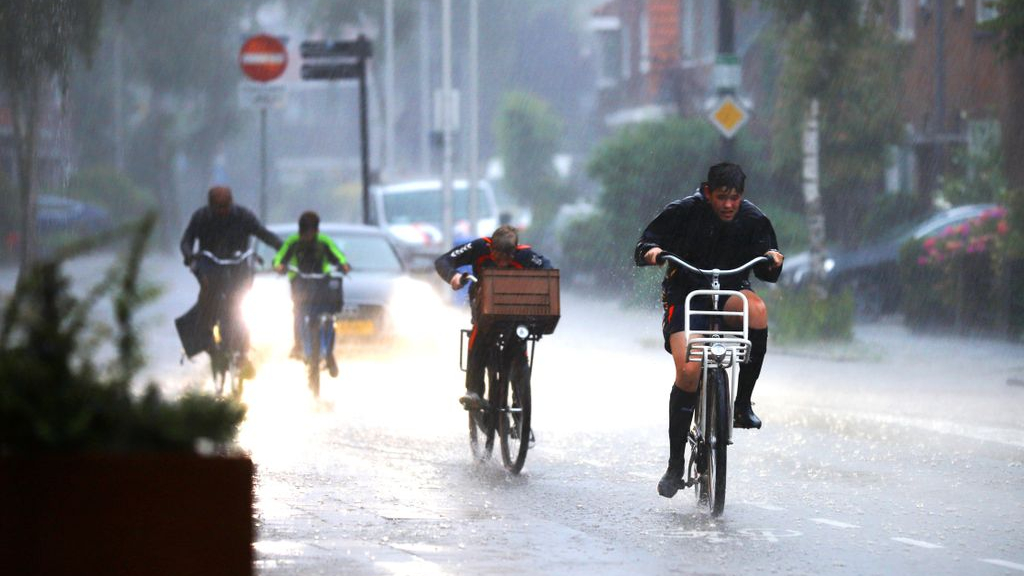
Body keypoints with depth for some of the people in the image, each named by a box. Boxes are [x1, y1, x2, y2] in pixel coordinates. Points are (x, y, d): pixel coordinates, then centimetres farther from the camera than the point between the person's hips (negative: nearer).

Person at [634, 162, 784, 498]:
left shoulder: (753, 220, -6)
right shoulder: (683, 212, -12)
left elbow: (766, 272, -1)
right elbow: (643, 248, -8)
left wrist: (773, 259, -24)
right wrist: (651, 251, -31)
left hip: (729, 292, 2)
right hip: (685, 294, -2)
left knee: (758, 310, -34)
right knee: (689, 372, -21)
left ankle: (742, 402, -19)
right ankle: (675, 464, -8)